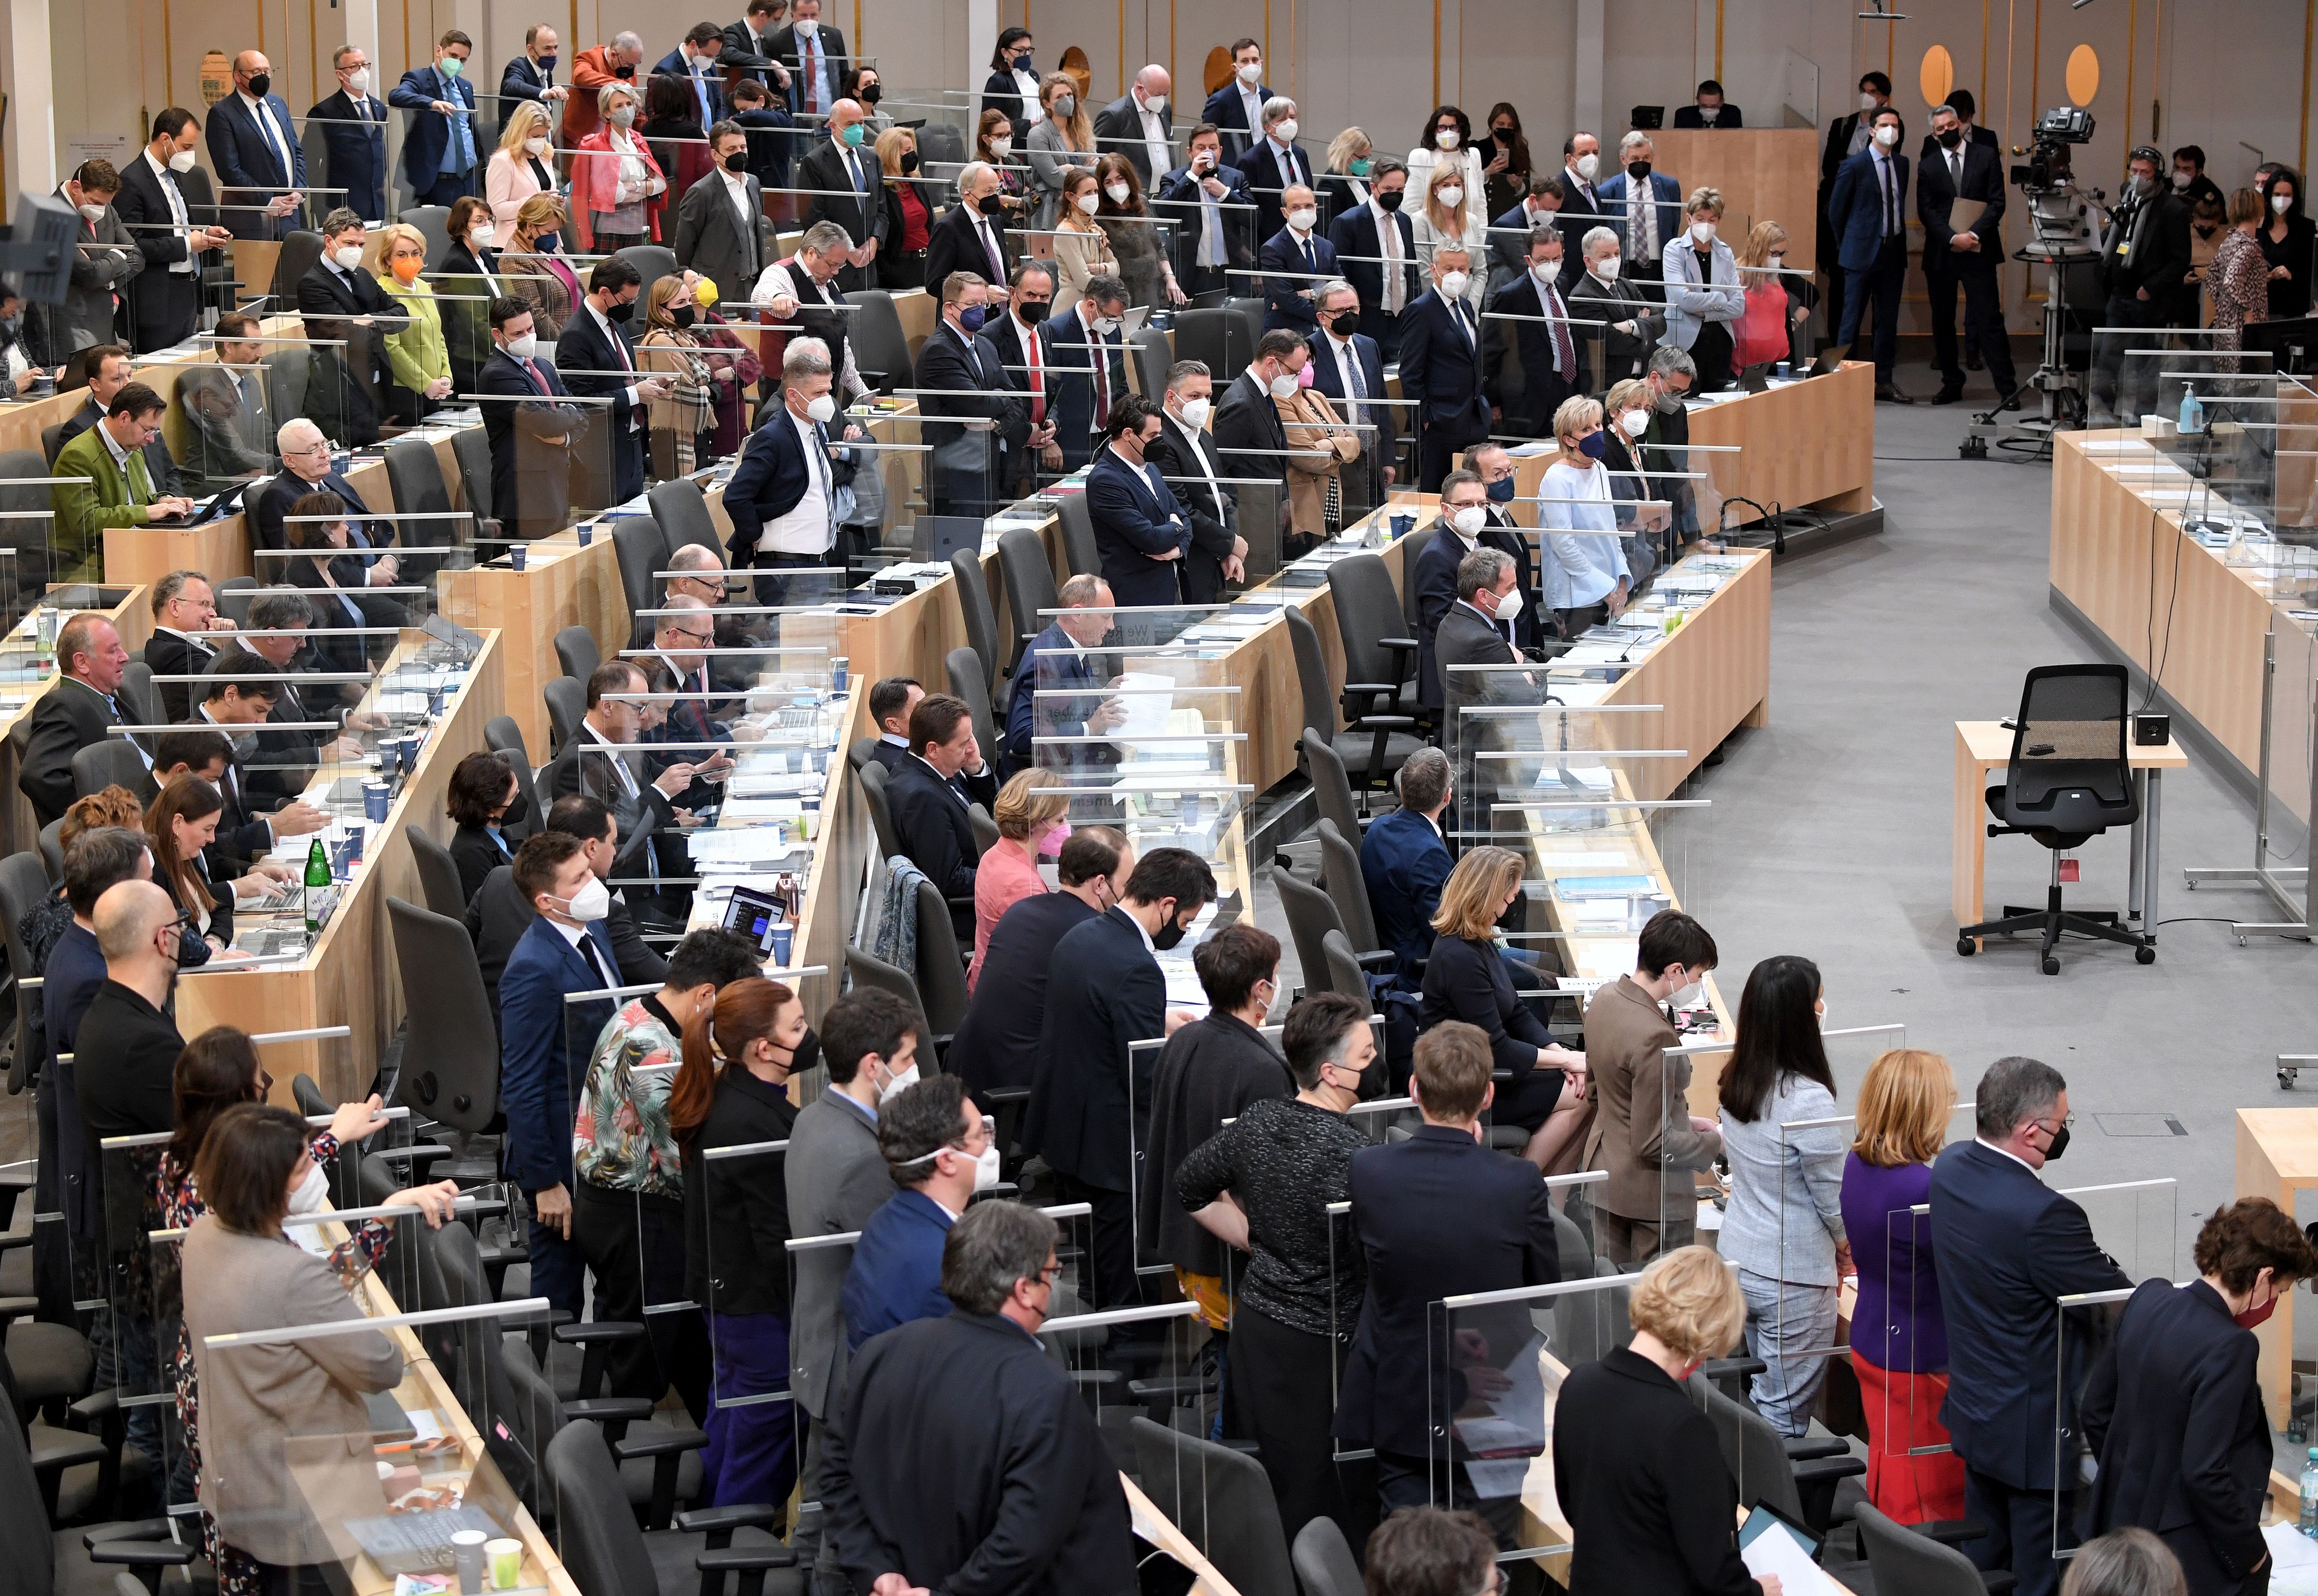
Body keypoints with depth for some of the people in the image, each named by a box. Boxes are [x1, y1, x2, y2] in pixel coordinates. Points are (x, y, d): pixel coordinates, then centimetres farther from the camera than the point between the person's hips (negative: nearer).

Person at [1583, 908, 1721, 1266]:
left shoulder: (1605, 999, -2)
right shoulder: (1654, 1038, -29)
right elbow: (1653, 1143, -25)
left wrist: (1684, 1120, 12)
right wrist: (1717, 1142, -11)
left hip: (1605, 1169, 9)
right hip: (1653, 1194, -9)